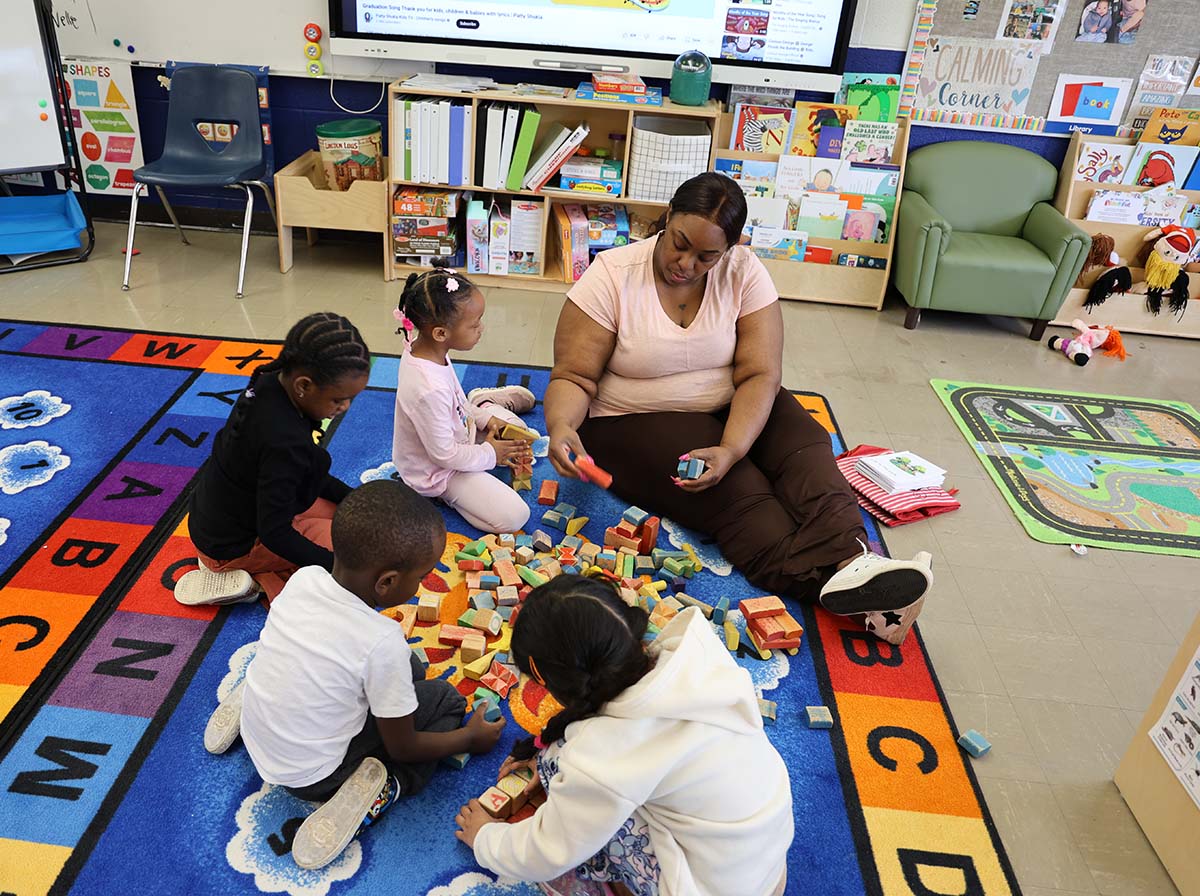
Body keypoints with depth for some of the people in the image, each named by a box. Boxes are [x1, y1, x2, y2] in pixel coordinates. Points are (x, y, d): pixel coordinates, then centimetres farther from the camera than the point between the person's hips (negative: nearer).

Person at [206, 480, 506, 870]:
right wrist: (472, 737, 1)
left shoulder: (303, 577, -15)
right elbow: (402, 748, -14)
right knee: (444, 697, 1)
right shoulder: (382, 643, -31)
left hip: (255, 734, 6)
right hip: (310, 776, -6)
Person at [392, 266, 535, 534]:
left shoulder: (423, 349, -12)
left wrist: (486, 419, 2)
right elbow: (445, 455, -29)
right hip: (438, 471, -8)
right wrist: (490, 454, -14)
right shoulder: (429, 390, -40)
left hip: (456, 434, 9)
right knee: (512, 517, -16)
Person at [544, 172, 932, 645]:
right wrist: (560, 426, -36)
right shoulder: (612, 276, -14)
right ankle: (844, 580, -42)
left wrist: (730, 450, -33)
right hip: (637, 424, -3)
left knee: (806, 445, -25)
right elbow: (573, 377, -14)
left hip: (732, 411, 4)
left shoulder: (744, 273, -9)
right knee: (740, 494, -27)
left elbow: (759, 375, -16)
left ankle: (850, 561, -46)